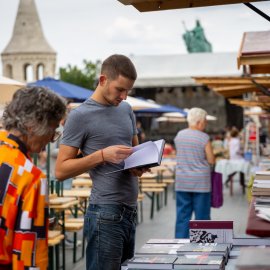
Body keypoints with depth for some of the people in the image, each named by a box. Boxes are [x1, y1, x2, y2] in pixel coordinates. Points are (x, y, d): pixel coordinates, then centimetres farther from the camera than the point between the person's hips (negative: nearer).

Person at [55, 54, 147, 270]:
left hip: (131, 210, 7)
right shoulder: (80, 116, -7)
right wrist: (102, 155, -19)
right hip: (106, 214, -7)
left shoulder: (126, 110, 13)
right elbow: (61, 171, -8)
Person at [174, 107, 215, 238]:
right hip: (200, 182, -4)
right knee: (202, 216, 6)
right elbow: (211, 161, -8)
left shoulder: (179, 135, 4)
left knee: (182, 215, 8)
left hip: (182, 182, 4)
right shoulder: (204, 138, -11)